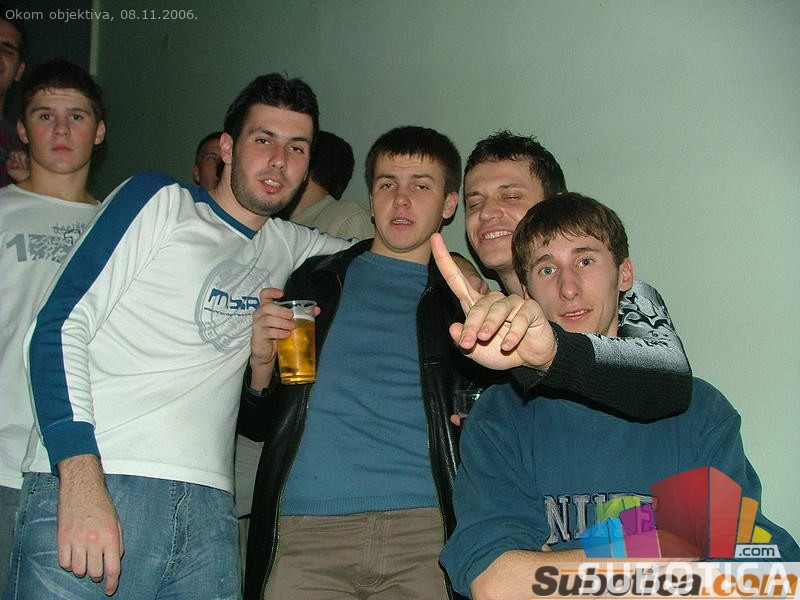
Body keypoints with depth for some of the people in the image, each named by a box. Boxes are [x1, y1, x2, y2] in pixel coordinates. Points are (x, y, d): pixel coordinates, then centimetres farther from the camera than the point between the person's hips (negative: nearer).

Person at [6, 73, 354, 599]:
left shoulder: (287, 246, 21)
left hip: (207, 511, 5)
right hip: (92, 486, -4)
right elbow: (61, 327, -3)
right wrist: (80, 476, -17)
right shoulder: (161, 201, 6)